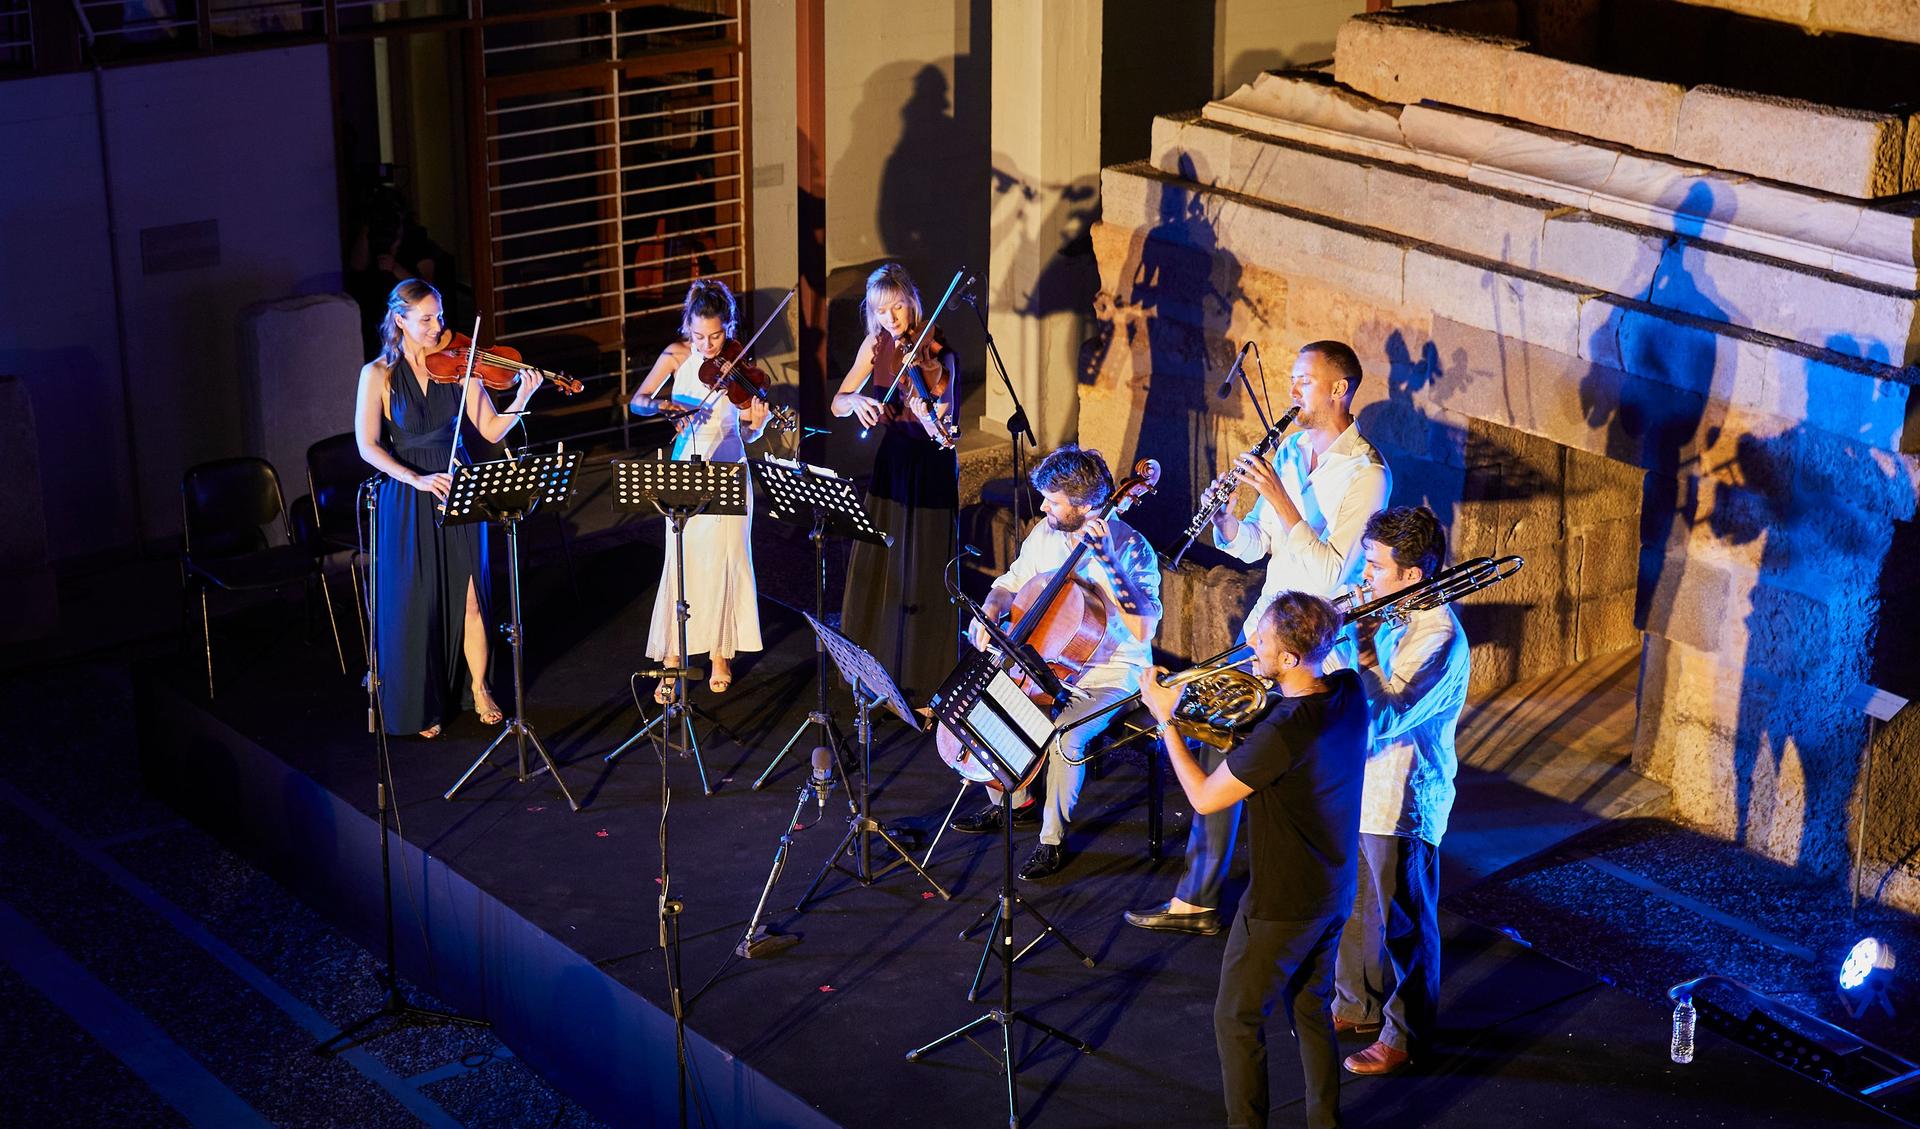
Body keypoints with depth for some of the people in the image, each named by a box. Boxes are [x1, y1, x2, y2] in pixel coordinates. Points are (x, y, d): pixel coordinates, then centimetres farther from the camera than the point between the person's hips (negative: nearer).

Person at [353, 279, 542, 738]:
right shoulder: (378, 375, -6)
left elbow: (492, 431, -4)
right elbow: (368, 447, -11)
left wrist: (522, 399, -22)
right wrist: (418, 479, -23)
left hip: (458, 491, 2)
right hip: (407, 503, -2)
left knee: (469, 598, 2)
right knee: (416, 603, 2)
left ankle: (479, 689, 21)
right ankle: (421, 704, 17)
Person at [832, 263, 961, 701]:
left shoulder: (937, 353, -15)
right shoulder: (876, 345, 0)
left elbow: (942, 430, -23)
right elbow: (837, 404, 0)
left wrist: (929, 416, -45)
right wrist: (856, 400, -21)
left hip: (931, 467, -5)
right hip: (891, 460, 5)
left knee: (924, 573, -1)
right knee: (878, 568, 9)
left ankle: (927, 677, 11)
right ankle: (877, 666, 23)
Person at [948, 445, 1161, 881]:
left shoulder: (1131, 549, -22)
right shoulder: (1047, 532, -2)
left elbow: (1142, 630, -35)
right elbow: (1012, 582, 16)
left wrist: (1104, 560, -37)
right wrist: (990, 611, -7)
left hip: (1109, 675, -7)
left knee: (1066, 737, -31)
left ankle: (1052, 840, -9)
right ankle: (1013, 801, 19)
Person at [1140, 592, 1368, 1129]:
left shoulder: (1282, 733, -33)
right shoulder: (1349, 691, -9)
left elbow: (1203, 798, -19)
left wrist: (1166, 719, -11)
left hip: (1282, 904, -8)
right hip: (1335, 892, 8)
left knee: (1237, 1019, 11)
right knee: (1311, 1009, 24)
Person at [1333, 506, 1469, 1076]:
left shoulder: (1437, 636, -24)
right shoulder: (1390, 615, 5)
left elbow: (1384, 718, -31)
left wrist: (1358, 656, -26)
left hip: (1401, 802, -9)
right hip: (1360, 788, 9)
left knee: (1403, 923, 6)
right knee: (1357, 907, 22)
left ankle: (1404, 1034, 21)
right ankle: (1358, 1006, 40)